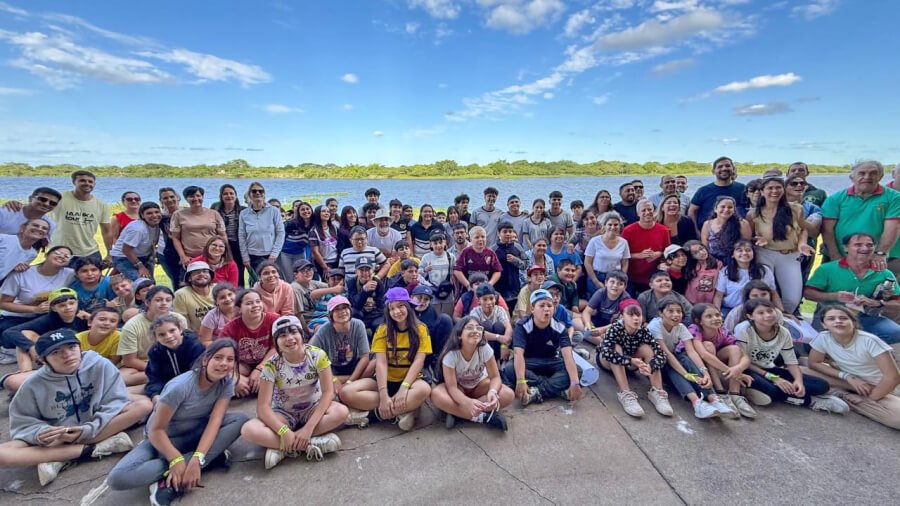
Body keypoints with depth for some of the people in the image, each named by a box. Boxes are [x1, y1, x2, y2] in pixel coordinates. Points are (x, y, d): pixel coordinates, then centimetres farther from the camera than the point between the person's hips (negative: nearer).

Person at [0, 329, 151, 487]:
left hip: (99, 429, 0)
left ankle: (59, 459, -23)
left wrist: (89, 429, -26)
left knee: (143, 405, -26)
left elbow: (116, 402, -14)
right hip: (54, 439, 1)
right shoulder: (34, 385, -10)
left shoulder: (100, 365, -15)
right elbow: (22, 423, -3)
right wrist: (41, 433, -24)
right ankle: (90, 450, -24)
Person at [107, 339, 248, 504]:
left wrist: (197, 458, -34)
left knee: (241, 419, -25)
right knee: (118, 478, -29)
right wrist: (176, 459, -33)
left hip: (196, 434, 3)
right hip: (163, 439, -2)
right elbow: (155, 430, -21)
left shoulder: (227, 382, -15)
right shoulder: (181, 386, -26)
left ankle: (171, 479, -23)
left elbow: (215, 420, -22)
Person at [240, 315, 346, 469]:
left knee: (342, 412, -32)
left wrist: (308, 428, -28)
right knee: (248, 430, -29)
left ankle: (280, 447, -22)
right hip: (284, 414, 0)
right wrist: (285, 432, -33)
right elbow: (263, 407, -19)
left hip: (313, 409, 0)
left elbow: (328, 392, -20)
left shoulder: (317, 355, -18)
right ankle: (313, 443, -25)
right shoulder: (272, 365, -18)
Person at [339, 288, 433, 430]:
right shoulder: (383, 330, -1)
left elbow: (418, 362, -12)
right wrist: (383, 395, -25)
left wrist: (404, 388, -27)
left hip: (410, 380, -2)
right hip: (385, 380, 2)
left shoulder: (420, 329, -4)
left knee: (424, 389, -37)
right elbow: (381, 363, -11)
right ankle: (402, 410, -22)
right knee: (347, 393, -24)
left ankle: (371, 415, -23)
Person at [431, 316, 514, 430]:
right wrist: (468, 402, -49)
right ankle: (483, 417, -28)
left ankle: (457, 412, -24)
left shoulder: (485, 348, -23)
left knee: (508, 394, -26)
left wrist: (492, 392, -43)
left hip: (479, 385, 2)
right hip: (458, 388, -2)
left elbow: (495, 377, -19)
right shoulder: (451, 354, -28)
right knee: (436, 395, -35)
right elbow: (452, 387, -29)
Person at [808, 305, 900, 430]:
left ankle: (844, 396, -14)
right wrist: (848, 376, -18)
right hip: (850, 382, 2)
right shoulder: (823, 338, -16)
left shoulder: (869, 341, -24)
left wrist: (869, 399, -15)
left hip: (879, 387, -2)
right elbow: (814, 363, -7)